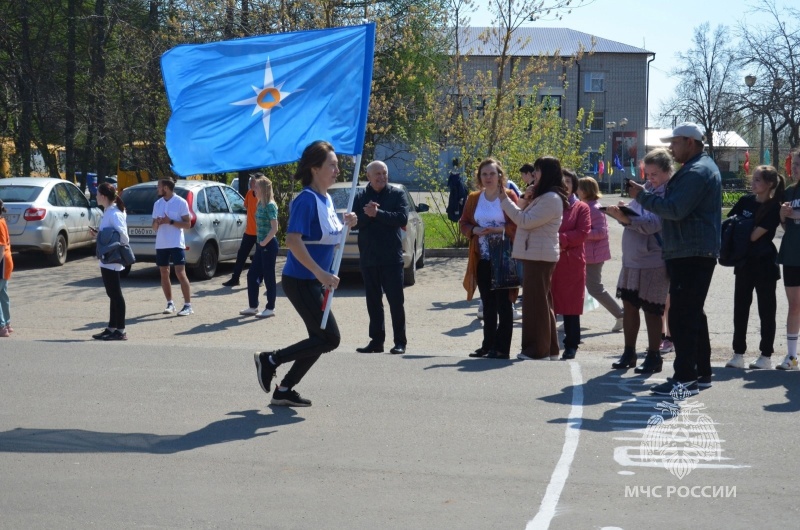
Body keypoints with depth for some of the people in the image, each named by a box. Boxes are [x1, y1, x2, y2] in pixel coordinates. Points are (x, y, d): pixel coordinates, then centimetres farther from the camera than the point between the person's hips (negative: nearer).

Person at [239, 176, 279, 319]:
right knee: (252, 275, 11)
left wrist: (264, 242, -16)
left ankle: (270, 308, 8)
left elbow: (274, 228, -19)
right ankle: (253, 307, 19)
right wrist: (260, 242, 11)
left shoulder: (270, 205, -15)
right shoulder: (260, 204, 11)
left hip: (269, 245, -9)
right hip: (261, 245, 9)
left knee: (269, 277, -1)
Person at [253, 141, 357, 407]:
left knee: (320, 339, 11)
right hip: (301, 282, -9)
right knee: (330, 339, -8)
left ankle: (284, 390, 21)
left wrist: (345, 225, 1)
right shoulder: (307, 199, -17)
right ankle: (270, 359, 4)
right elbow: (293, 240, -27)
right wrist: (321, 273, -29)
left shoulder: (327, 200, 11)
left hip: (316, 282, 9)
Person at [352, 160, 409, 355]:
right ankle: (376, 340, 16)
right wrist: (366, 214, -19)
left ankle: (400, 342, 4)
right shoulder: (360, 196, 8)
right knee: (373, 302, 9)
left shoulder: (397, 194, 1)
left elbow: (402, 218, -12)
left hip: (391, 258, -3)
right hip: (368, 257, 3)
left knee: (396, 300, -1)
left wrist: (378, 213, -18)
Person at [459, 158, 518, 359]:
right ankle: (488, 345, 19)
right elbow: (464, 223, 12)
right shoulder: (473, 198, 10)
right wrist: (476, 231, -7)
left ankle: (502, 348, 0)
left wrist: (499, 229, -20)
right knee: (487, 303, 11)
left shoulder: (509, 196, -3)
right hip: (482, 259, 5)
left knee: (503, 303, -3)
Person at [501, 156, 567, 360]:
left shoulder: (551, 199, -16)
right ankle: (548, 348, 21)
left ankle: (538, 350, -1)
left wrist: (505, 200, -16)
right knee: (541, 301, 14)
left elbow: (525, 221, -20)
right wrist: (525, 200, 4)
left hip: (540, 255, -11)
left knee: (536, 301, -6)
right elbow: (525, 219, 18)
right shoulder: (543, 196, 18)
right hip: (535, 254, 11)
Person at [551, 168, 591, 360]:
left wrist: (560, 239, -15)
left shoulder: (581, 208, 5)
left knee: (570, 306, 2)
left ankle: (571, 346, 9)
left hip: (571, 263, -2)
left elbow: (582, 233, -7)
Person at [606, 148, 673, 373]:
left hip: (654, 260, -7)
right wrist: (620, 213, -5)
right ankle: (629, 353, 21)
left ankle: (653, 356, 13)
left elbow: (653, 224, -23)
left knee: (651, 310, 2)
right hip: (632, 258, 7)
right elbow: (633, 216, 16)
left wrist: (625, 218, -34)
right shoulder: (646, 189, 11)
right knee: (629, 305, 10)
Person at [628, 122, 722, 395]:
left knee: (682, 315, -11)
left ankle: (685, 378, -10)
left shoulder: (696, 172, -15)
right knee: (693, 314, 16)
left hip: (691, 256, -11)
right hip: (696, 254, 11)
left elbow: (676, 210, -23)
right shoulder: (701, 167, 19)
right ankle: (701, 373, 23)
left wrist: (643, 196, -13)